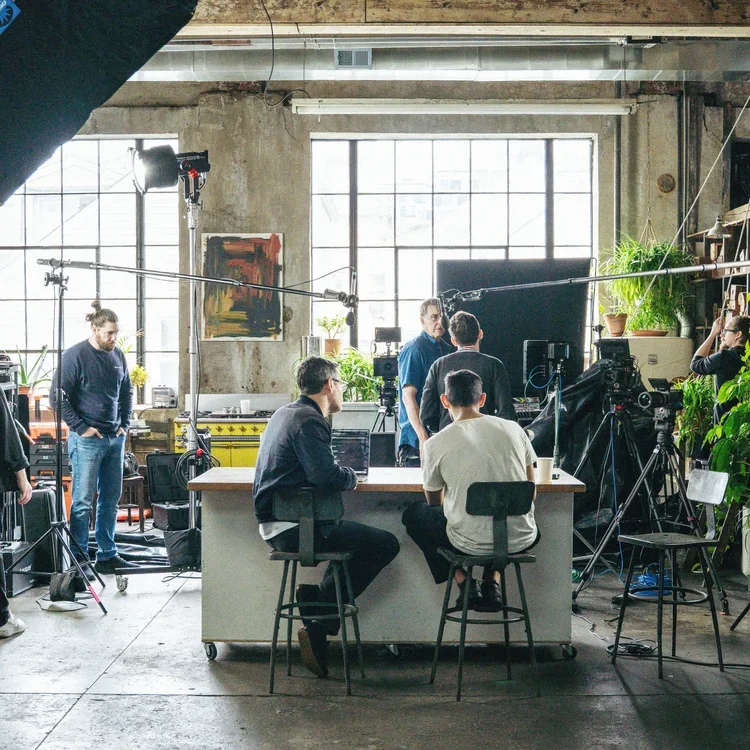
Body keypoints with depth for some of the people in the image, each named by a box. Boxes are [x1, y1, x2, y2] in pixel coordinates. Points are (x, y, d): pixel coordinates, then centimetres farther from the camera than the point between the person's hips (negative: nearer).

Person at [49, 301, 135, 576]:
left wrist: (125, 424, 11)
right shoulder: (75, 356, -10)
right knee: (83, 501, -5)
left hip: (115, 439, 7)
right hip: (87, 440, -7)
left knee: (111, 499, 11)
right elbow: (57, 397, -11)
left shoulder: (117, 355, 10)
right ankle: (79, 560, 2)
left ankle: (107, 555, 21)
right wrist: (81, 428, -13)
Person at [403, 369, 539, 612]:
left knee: (413, 514, 24)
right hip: (521, 540, 3)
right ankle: (492, 583, 19)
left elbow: (434, 503, 12)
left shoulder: (435, 444, -6)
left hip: (472, 544, -3)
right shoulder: (514, 430, 2)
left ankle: (465, 582, 12)